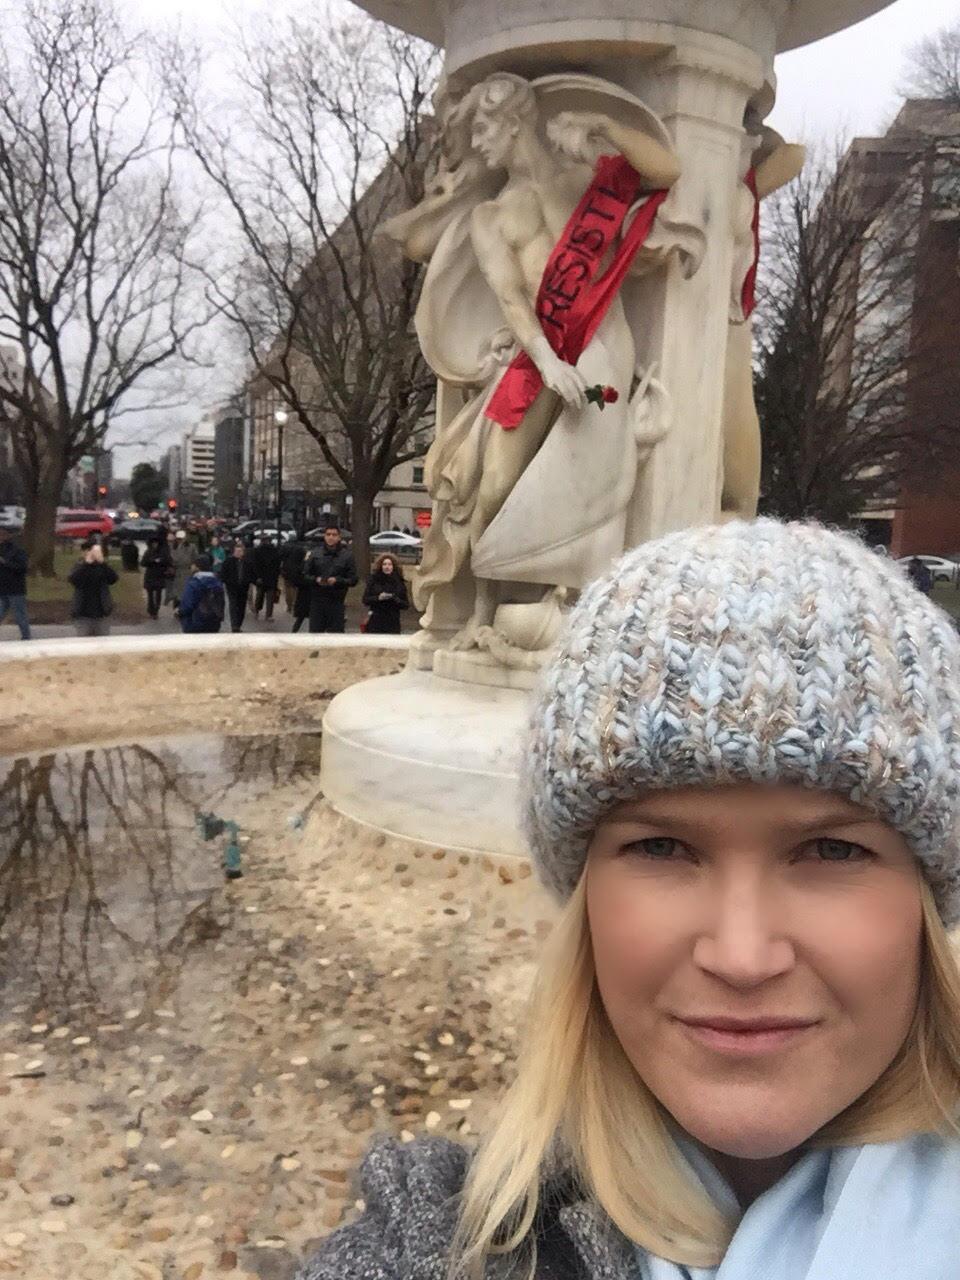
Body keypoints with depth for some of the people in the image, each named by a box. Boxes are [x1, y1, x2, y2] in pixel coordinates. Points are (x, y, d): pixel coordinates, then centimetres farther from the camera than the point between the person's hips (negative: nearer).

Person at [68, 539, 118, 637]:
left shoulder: (103, 567, 3)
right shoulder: (80, 567, 1)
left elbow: (113, 579, -16)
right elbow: (73, 580, -19)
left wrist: (102, 562, -26)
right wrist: (87, 563, -25)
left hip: (102, 615, 1)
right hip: (83, 615, -1)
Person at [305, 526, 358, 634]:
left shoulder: (346, 556, 3)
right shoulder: (315, 554, 7)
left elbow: (353, 579, 1)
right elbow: (305, 575, 9)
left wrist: (337, 580, -14)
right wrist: (316, 579, -11)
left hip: (337, 601, -1)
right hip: (317, 601, 1)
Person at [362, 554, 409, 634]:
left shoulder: (399, 583, 6)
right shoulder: (373, 580, 6)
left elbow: (406, 605, 5)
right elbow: (365, 599, 2)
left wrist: (395, 599, -14)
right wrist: (378, 598, -14)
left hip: (392, 623, 0)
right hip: (375, 622, 0)